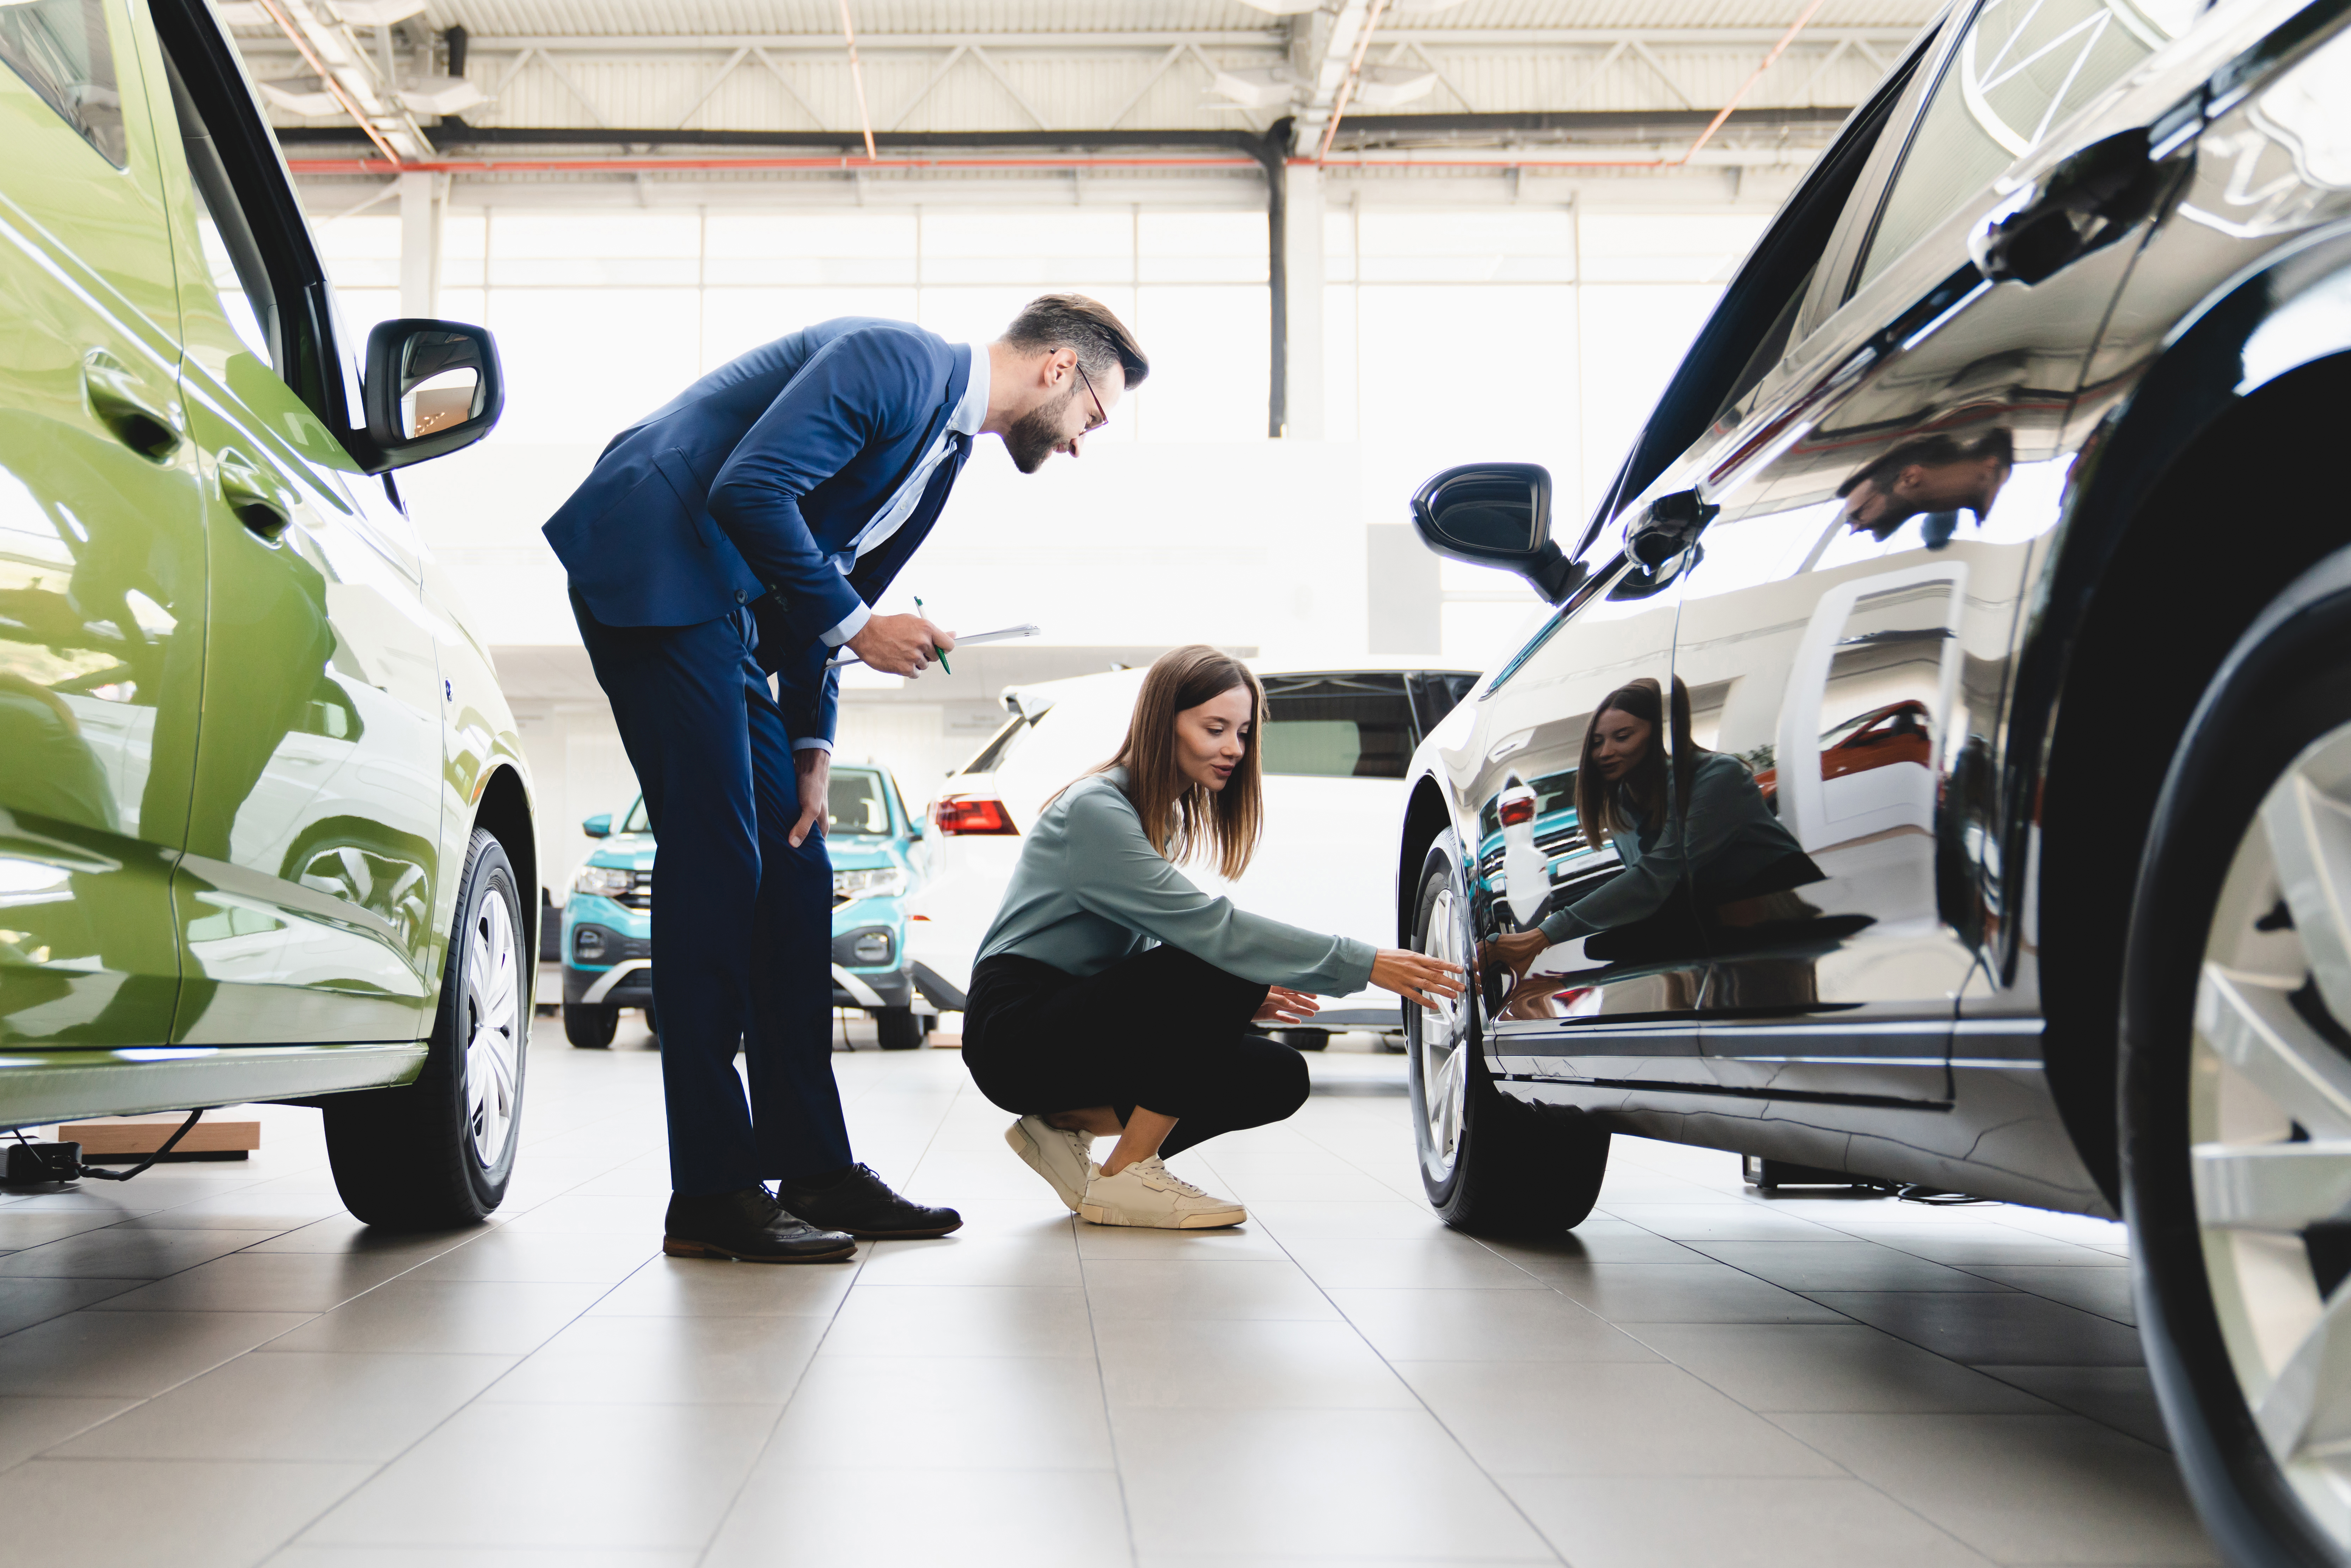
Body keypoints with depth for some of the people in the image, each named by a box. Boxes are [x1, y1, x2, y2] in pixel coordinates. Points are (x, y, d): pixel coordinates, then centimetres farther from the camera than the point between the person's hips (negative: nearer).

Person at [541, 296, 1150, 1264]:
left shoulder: (948, 448, 17)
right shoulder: (900, 360, -13)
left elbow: (825, 594, 18)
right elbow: (749, 489, -23)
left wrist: (811, 749, 9)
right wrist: (859, 625, -16)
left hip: (731, 611, 10)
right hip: (656, 571, -10)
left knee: (793, 873, 6)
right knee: (715, 863, -13)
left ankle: (814, 1171, 11)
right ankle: (711, 1198, -8)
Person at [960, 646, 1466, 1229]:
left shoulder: (1167, 815, 12)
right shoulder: (1095, 808, -18)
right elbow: (1209, 927, -28)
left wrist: (1239, 1000, -5)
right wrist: (1363, 964, -30)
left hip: (1080, 1018, 9)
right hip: (1016, 1033, -9)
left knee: (1279, 1077, -9)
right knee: (1222, 970, -27)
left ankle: (1066, 1125, 2)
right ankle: (1127, 1177, -17)